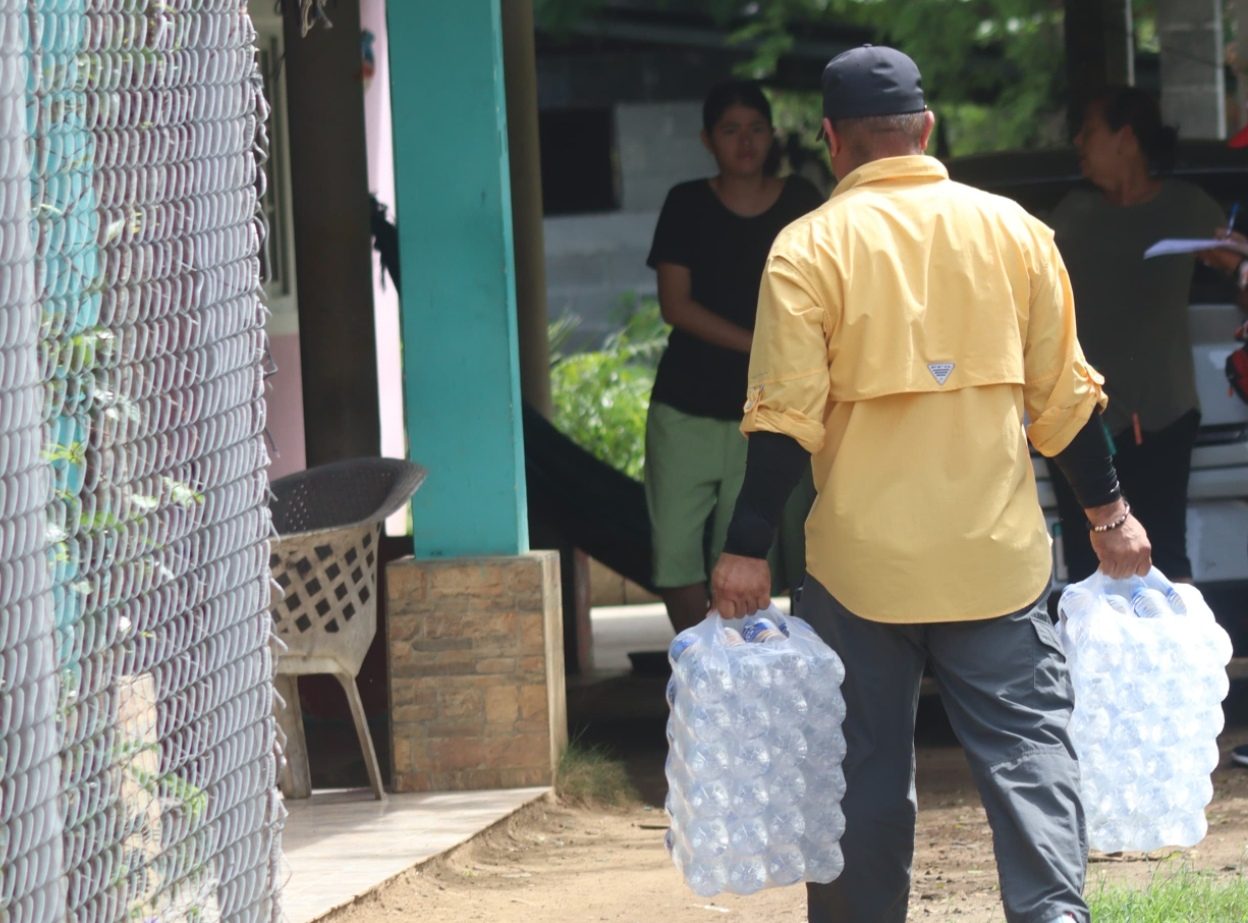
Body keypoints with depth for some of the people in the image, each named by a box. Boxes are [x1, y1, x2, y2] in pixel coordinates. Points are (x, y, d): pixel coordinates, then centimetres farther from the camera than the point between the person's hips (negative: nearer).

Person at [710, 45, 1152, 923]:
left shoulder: (810, 247, -6)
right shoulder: (1012, 229, 3)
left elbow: (785, 418, -10)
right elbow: (1064, 393, 6)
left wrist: (747, 551, -6)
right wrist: (1109, 512, 16)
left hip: (864, 559, -2)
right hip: (998, 554, 2)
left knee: (866, 766, 8)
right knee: (1029, 746, 1)